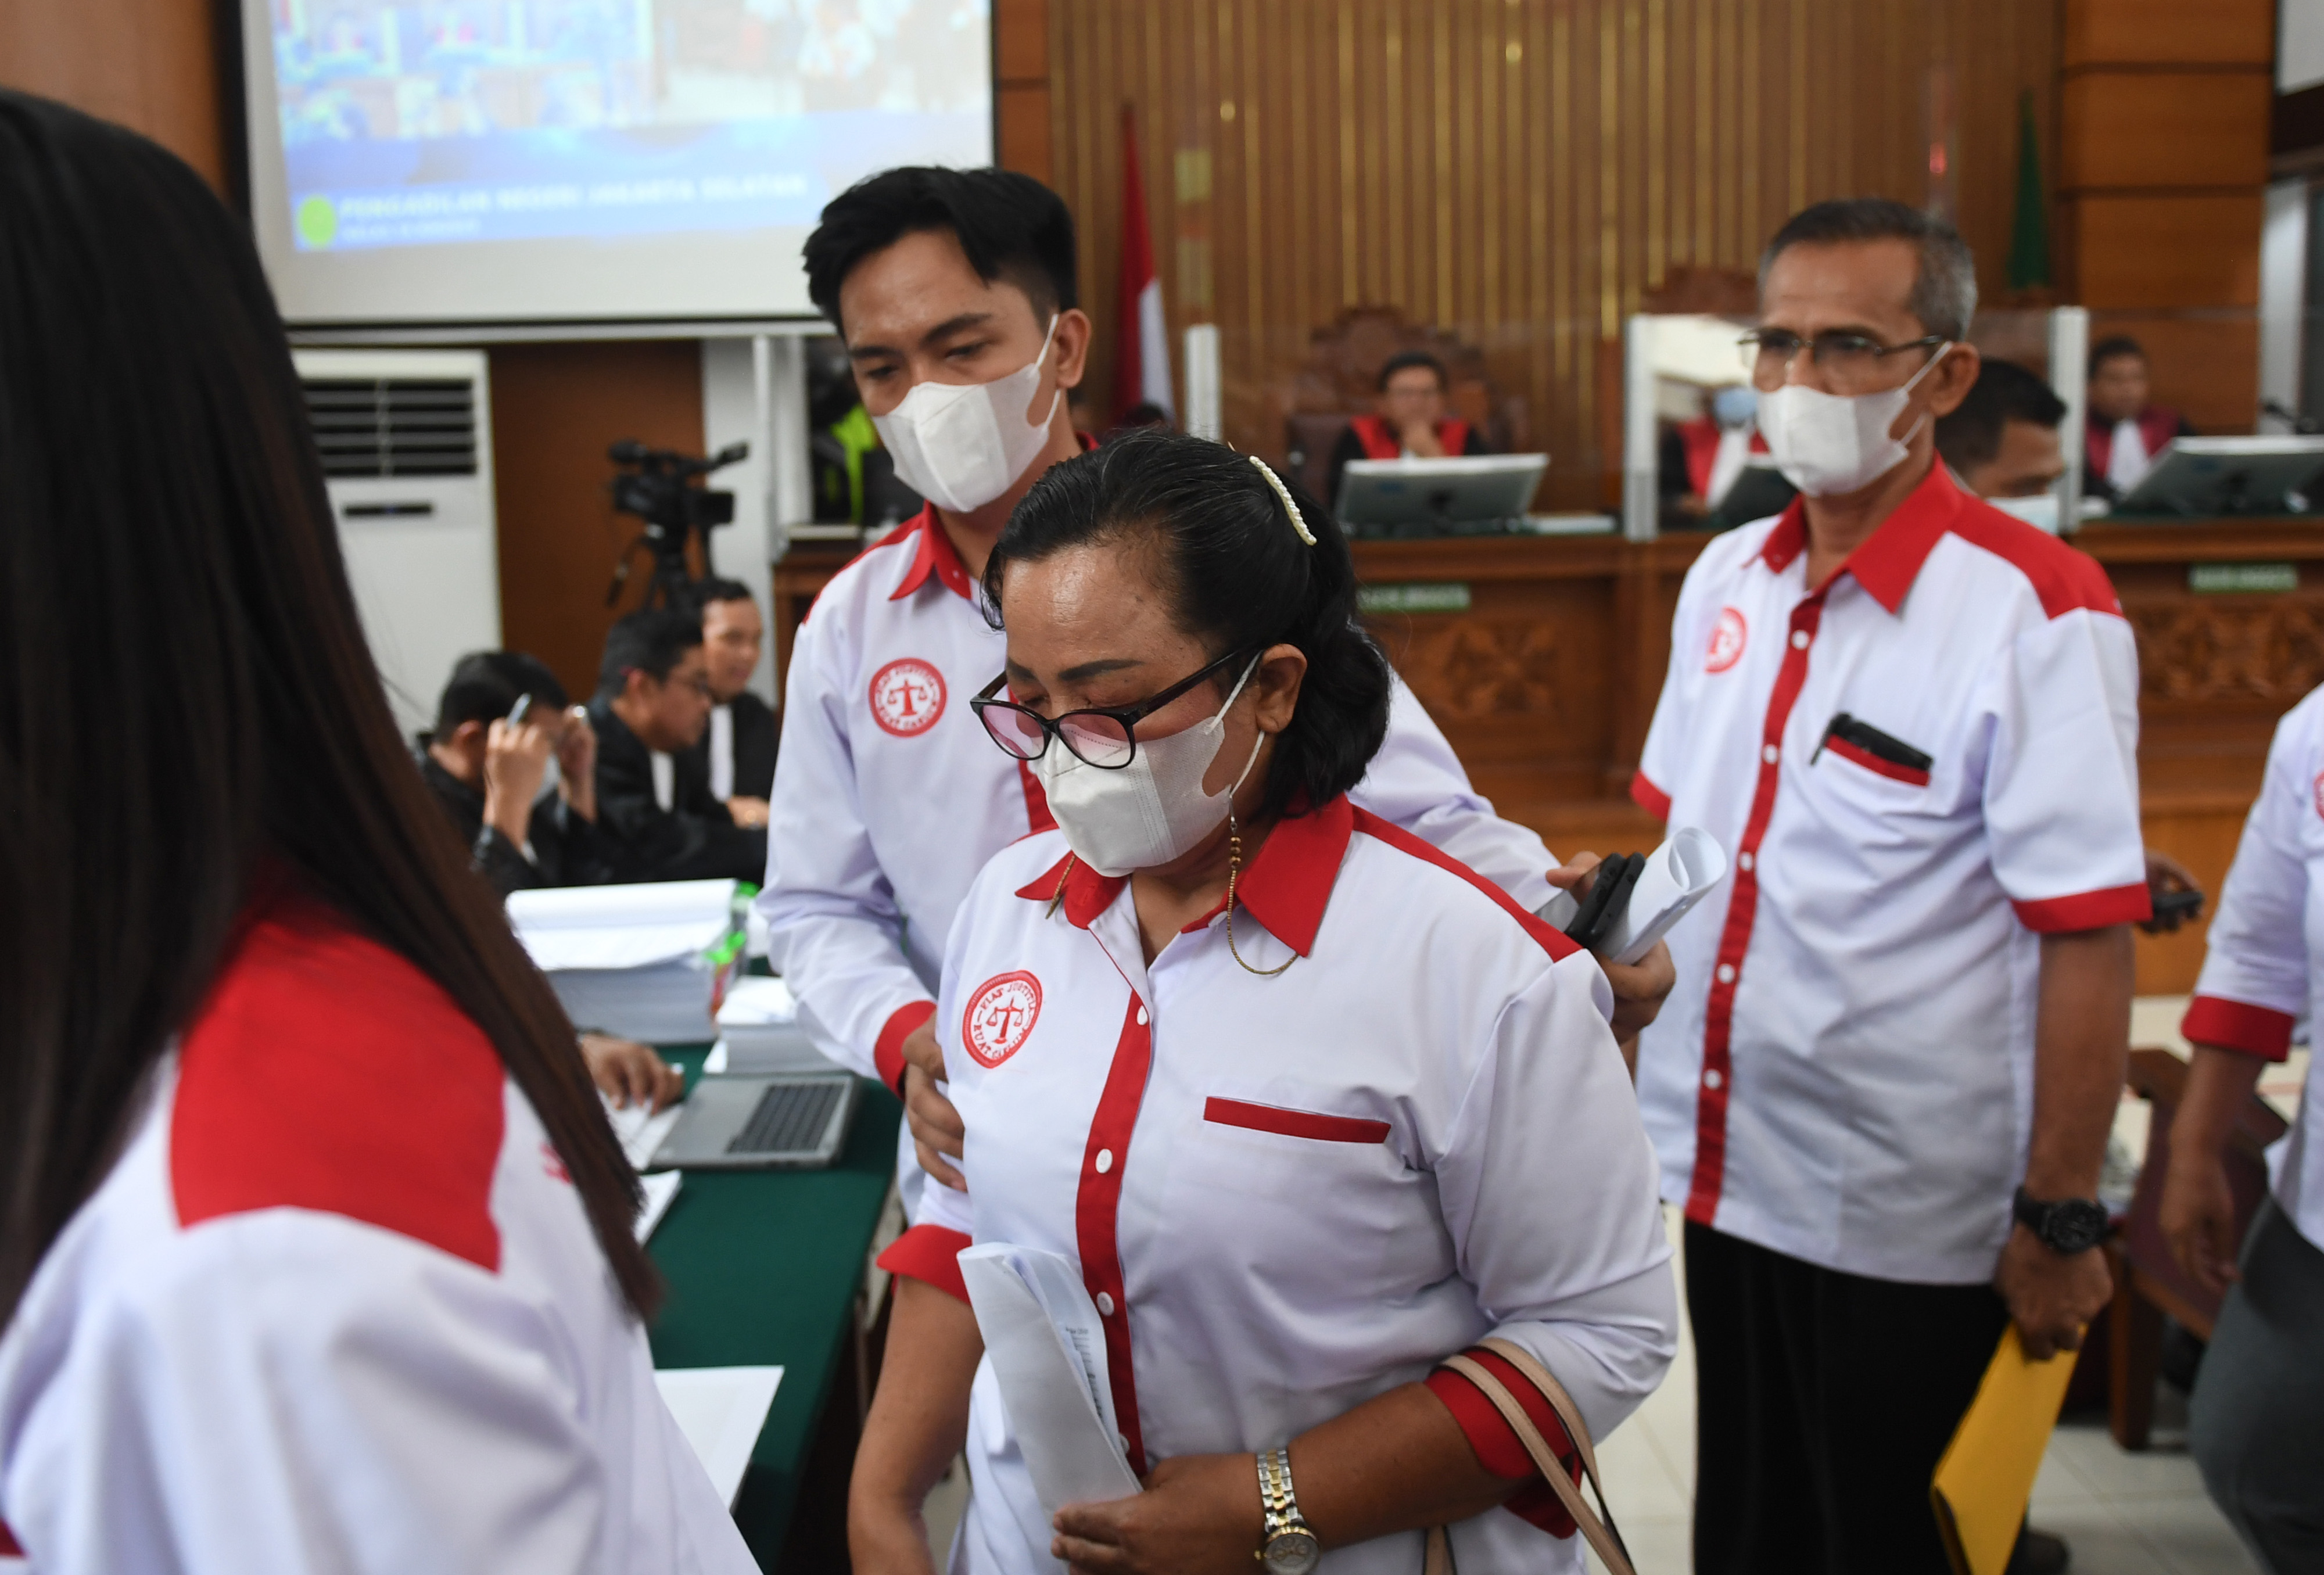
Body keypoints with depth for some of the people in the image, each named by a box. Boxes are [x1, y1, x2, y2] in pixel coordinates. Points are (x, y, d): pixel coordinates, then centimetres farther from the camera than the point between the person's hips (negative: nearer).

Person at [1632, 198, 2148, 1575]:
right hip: (1730, 1174, 6)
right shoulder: (1727, 578, 3)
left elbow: (2087, 941, -17)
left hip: (1909, 1222, -6)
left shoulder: (2036, 610, -16)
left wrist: (2060, 1221, -15)